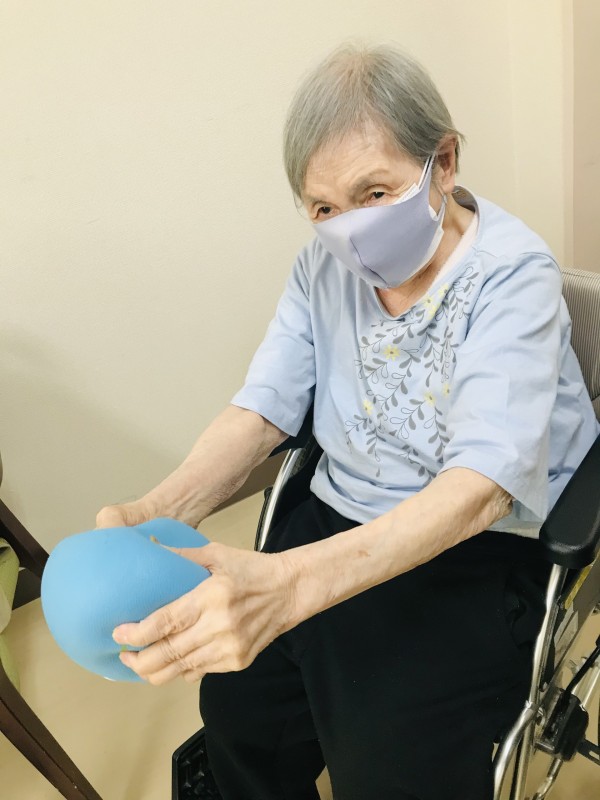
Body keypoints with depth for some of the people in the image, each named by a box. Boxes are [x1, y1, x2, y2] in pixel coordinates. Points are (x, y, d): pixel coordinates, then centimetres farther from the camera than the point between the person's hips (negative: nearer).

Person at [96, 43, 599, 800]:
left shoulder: (513, 275, -18)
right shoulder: (326, 263, -1)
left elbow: (480, 485, -30)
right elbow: (265, 406, -5)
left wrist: (288, 582, -46)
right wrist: (157, 513, -25)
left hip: (479, 547, -4)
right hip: (337, 519, 4)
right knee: (236, 704, -10)